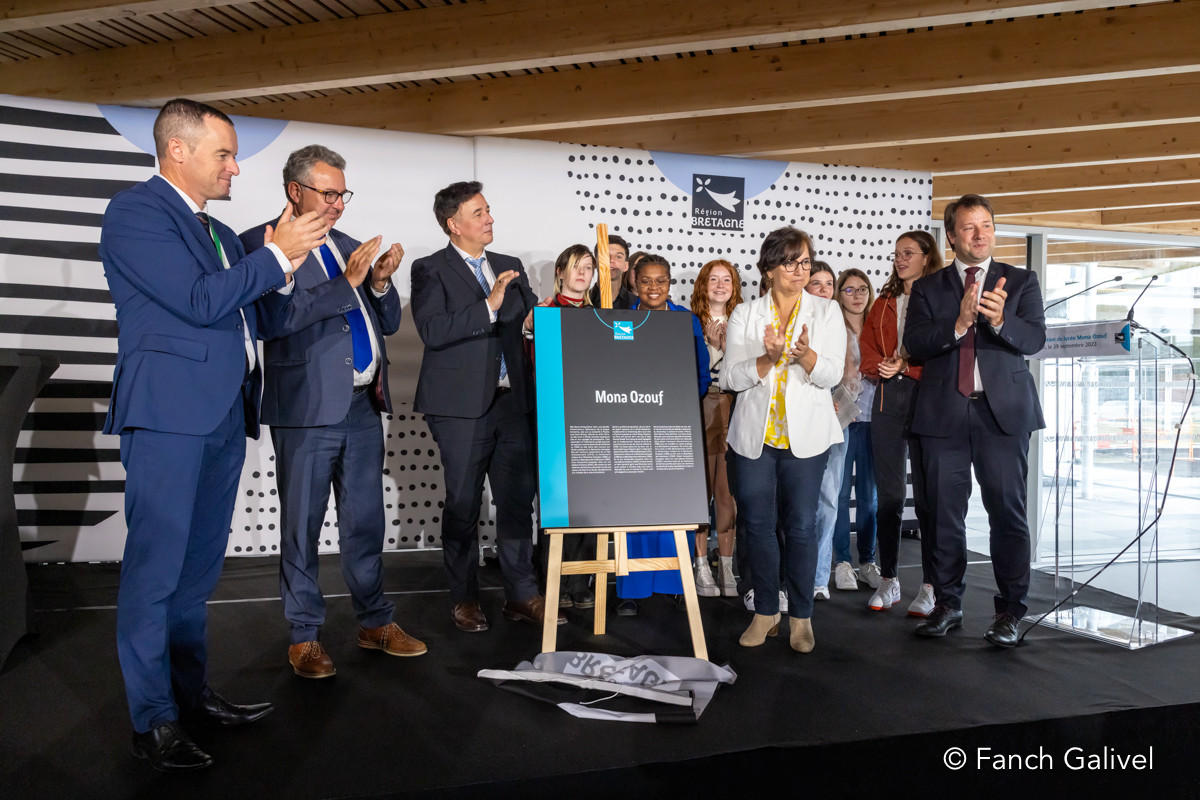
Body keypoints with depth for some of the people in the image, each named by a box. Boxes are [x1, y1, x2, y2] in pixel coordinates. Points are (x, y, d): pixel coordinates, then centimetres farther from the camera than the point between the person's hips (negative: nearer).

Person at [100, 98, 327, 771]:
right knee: (156, 567, -1)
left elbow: (246, 318, 21)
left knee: (199, 564, 14)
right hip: (170, 412, -8)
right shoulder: (135, 211, -5)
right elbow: (199, 302, -15)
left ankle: (191, 690, 26)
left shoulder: (221, 233, 21)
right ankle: (153, 720, 9)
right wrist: (276, 254, -8)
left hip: (224, 414, 8)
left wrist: (285, 261, 8)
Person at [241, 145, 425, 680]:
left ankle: (374, 622, 26)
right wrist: (345, 282, -19)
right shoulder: (261, 243, -3)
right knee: (302, 528, 6)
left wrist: (380, 282, -2)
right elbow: (273, 319, -18)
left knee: (366, 521, 14)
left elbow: (388, 324, 17)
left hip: (363, 406, 6)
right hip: (307, 410, -6)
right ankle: (304, 637, 19)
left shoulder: (349, 247, 17)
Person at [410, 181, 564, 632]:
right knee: (463, 505, 5)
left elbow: (532, 319, 17)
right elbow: (432, 331, -16)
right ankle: (464, 600, 20)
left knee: (518, 500, 7)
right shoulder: (430, 270, -1)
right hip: (462, 406, -5)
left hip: (512, 401, 5)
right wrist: (488, 306, -21)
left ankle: (521, 595, 18)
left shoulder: (510, 268, 16)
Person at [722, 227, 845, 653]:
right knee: (758, 524, 4)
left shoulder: (826, 311, 6)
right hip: (754, 435, 1)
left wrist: (805, 354, -24)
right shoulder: (745, 315, 6)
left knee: (801, 525, 0)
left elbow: (831, 374, -4)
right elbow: (730, 377, -2)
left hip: (806, 434, -1)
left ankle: (801, 616, 14)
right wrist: (768, 360, -19)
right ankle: (765, 611, 19)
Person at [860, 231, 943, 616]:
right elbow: (866, 352, 15)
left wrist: (907, 366, -13)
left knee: (927, 494, -3)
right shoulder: (883, 304, 19)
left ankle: (930, 586, 4)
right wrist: (883, 367, -4)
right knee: (888, 494, 6)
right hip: (888, 400, 5)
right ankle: (888, 581, 14)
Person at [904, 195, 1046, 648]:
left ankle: (1010, 610, 8)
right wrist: (958, 324, -18)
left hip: (1003, 411, -1)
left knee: (1007, 509, -2)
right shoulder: (928, 288, 12)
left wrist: (1000, 321, -22)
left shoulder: (1021, 281, 11)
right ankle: (947, 605, 17)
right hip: (944, 412, 1)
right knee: (945, 512, 6)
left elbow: (1035, 339, -2)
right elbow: (914, 342, -2)